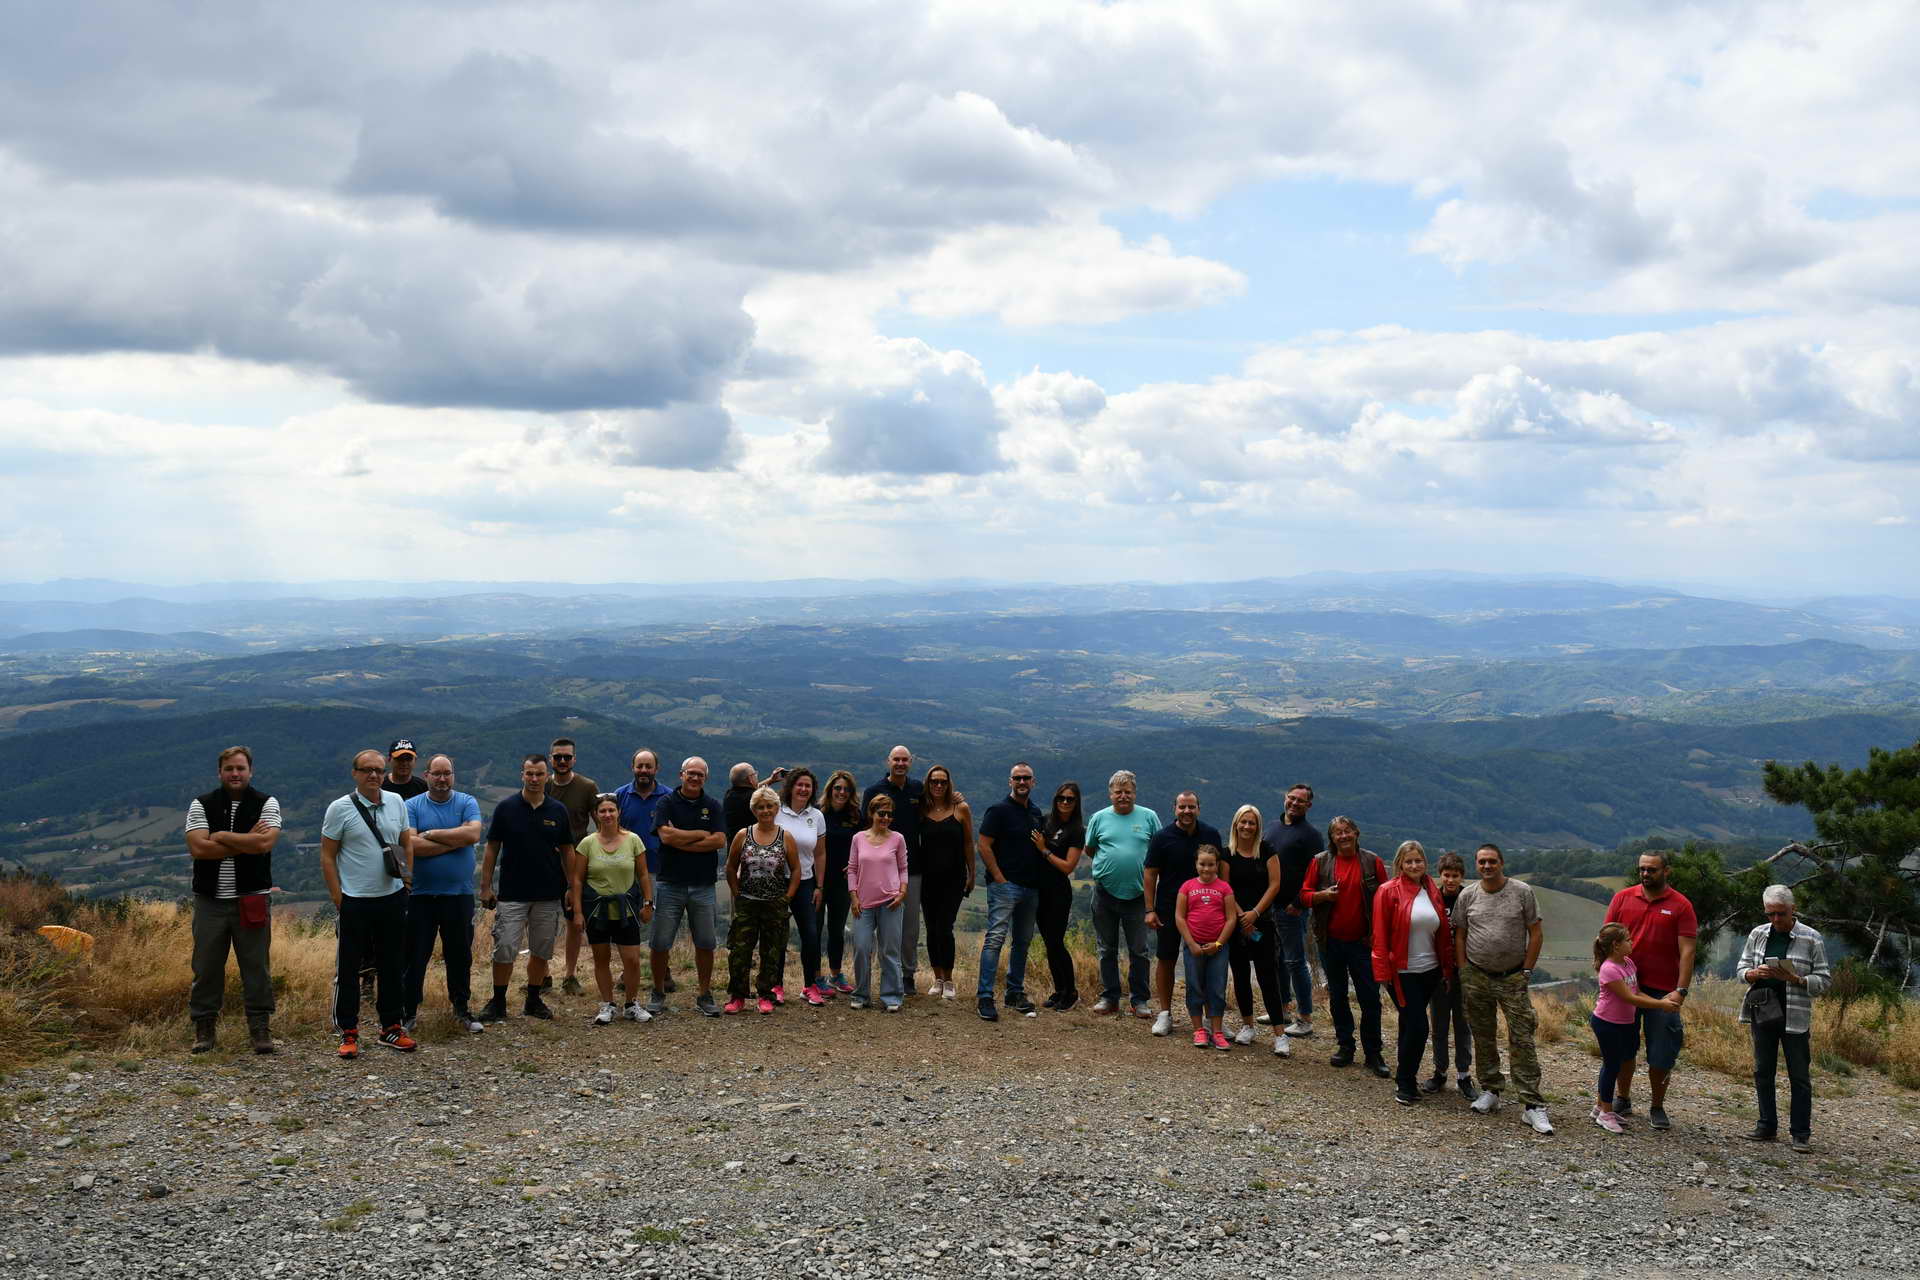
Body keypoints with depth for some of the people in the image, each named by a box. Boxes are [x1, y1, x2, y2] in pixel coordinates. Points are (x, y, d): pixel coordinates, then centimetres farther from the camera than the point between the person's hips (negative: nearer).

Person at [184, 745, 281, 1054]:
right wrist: (245, 841, -10)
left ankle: (260, 1029, 9)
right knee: (206, 968, 5)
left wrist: (221, 837, -8)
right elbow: (197, 848, -10)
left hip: (252, 901, -1)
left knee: (257, 968, 2)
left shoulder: (266, 804, 3)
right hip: (210, 900, 1)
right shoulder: (202, 805, 5)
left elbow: (265, 842, -14)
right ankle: (204, 1029, 14)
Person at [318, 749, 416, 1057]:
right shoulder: (340, 808, -6)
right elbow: (327, 855, -4)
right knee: (348, 969, 1)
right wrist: (337, 897, -8)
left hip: (392, 898, 4)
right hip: (354, 901, -4)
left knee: (393, 966, 11)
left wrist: (406, 876, 6)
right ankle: (348, 1033, 10)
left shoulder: (396, 803, 7)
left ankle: (391, 1027, 22)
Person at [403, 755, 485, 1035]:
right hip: (421, 895, -1)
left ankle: (462, 1008, 25)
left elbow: (473, 834, -16)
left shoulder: (467, 803, 3)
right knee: (414, 956, 4)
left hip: (459, 894, 1)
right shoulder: (412, 806, 0)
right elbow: (411, 844, -16)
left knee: (460, 955, 12)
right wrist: (455, 841, -14)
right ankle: (408, 1012, 14)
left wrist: (430, 835, -12)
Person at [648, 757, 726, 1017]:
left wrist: (681, 840, -10)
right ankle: (658, 994, 15)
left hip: (703, 886, 2)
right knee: (660, 943, 1)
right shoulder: (666, 804, 1)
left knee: (705, 944, 5)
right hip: (670, 885, -2)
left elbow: (719, 840, -6)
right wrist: (701, 834, -6)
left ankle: (705, 995, 16)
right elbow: (666, 835, -15)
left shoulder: (712, 806, 8)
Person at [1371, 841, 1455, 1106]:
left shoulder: (1433, 892, 8)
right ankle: (1406, 1084, 6)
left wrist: (1447, 968, 11)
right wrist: (1383, 972, -11)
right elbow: (1380, 935, -9)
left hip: (1429, 971, 5)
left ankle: (1404, 1072, 28)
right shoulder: (1388, 891, -8)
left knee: (1410, 1023, 14)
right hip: (1402, 972, -5)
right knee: (1417, 1026, -8)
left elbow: (1443, 934, 12)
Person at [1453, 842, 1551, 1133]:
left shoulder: (1522, 891, -2)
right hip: (1476, 976, 2)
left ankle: (1532, 1105, -5)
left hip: (1513, 978, -2)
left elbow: (1536, 933, 0)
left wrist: (1526, 971, -4)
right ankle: (1490, 1091, 23)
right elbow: (1460, 936, 9)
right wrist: (1464, 973, 2)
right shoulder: (1467, 896, 3)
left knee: (1522, 1039, -6)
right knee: (1483, 1037, 10)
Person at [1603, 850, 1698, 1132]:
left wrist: (1681, 991, -14)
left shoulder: (1681, 906, -3)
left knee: (1662, 1053, 2)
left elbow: (1687, 951, -6)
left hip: (1663, 991, -2)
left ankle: (1657, 1108, 16)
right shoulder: (1623, 898, 4)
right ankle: (1623, 1099, 26)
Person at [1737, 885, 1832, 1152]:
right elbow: (1742, 968, 12)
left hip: (1795, 1017, -4)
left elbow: (1824, 980, -3)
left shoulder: (1811, 939, -5)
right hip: (1763, 1012, 4)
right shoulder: (1758, 934, 6)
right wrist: (1753, 974, -11)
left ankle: (1801, 1134, 7)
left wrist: (1796, 980, -20)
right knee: (1763, 1072, 9)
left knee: (1799, 1077, 1)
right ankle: (1767, 1126, 19)